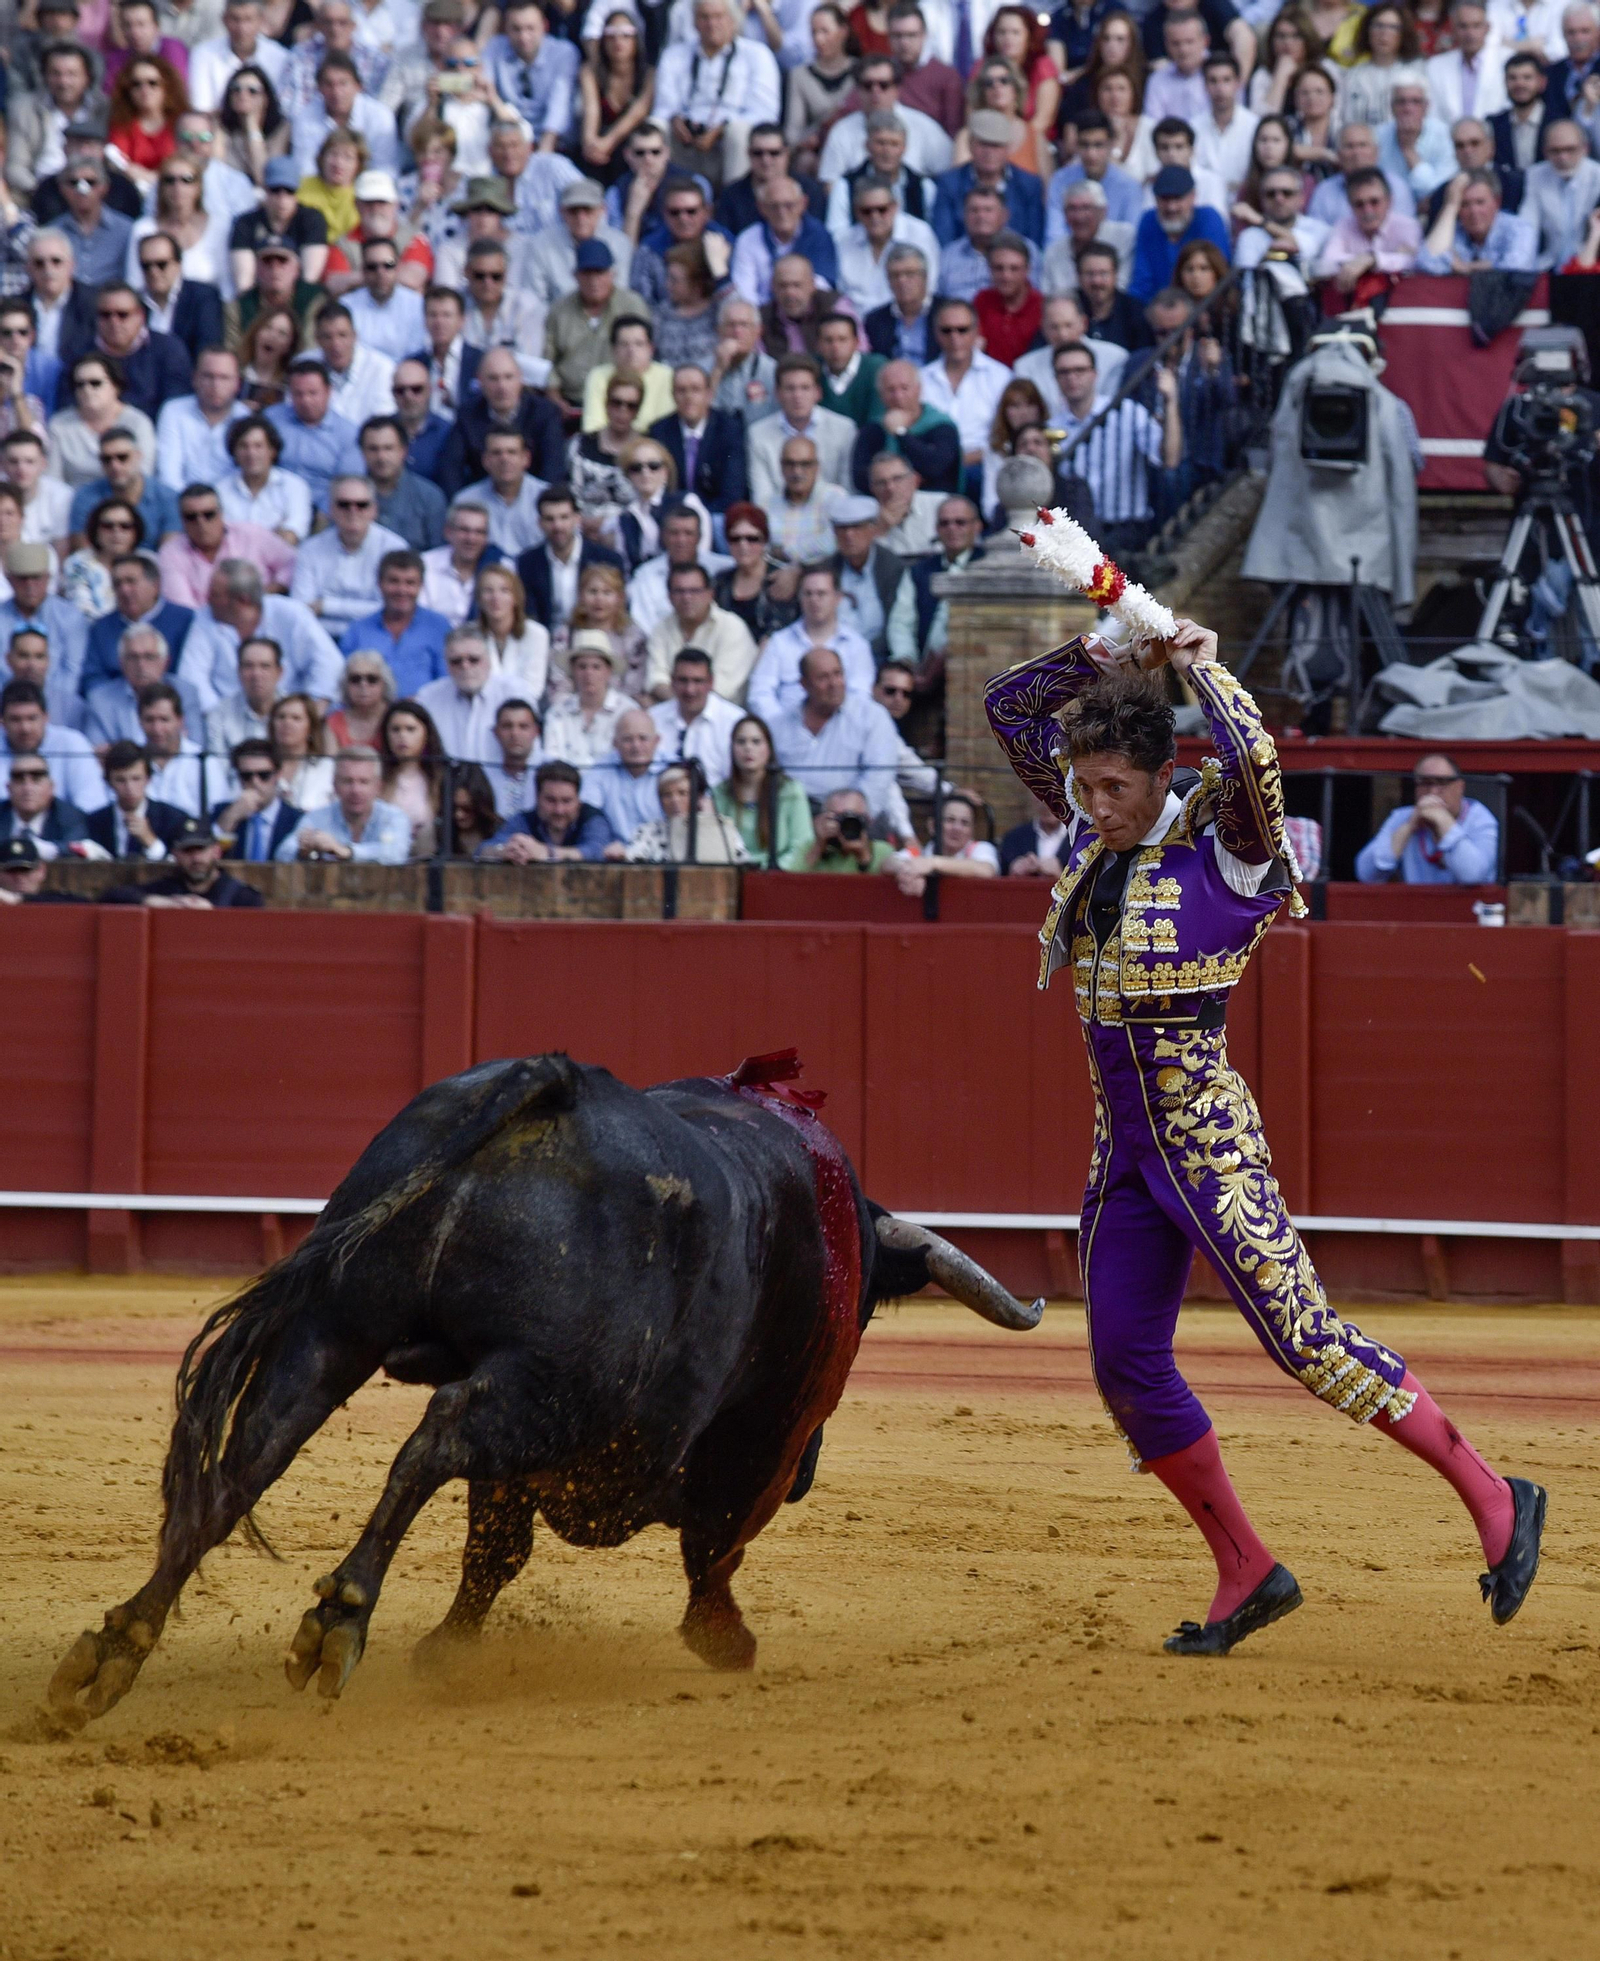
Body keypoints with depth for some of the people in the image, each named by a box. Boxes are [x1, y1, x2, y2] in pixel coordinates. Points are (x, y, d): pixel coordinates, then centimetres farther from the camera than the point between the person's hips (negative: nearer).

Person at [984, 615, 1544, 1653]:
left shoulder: (1221, 842, -12)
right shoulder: (1097, 833, 7)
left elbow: (1255, 759, -33)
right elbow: (1007, 709, 15)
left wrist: (1204, 668, -18)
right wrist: (1092, 659, -1)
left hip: (1207, 1138, -7)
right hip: (1124, 1143, 7)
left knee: (1301, 1335, -12)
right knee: (1126, 1366, 5)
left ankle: (1493, 1499, -6)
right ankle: (1247, 1573, 16)